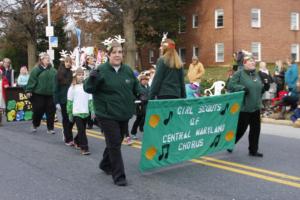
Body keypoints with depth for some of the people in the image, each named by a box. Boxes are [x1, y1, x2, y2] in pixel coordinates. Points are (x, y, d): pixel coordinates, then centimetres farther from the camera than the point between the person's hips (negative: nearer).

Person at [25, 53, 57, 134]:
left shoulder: (53, 70, 7)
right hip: (38, 94, -3)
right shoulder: (36, 70, -5)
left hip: (50, 94, 3)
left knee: (51, 111, 3)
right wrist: (28, 90, -13)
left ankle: (50, 128, 13)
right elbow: (32, 81, -8)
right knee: (38, 111, 3)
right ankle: (35, 125, 28)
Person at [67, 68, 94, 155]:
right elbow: (69, 101, 2)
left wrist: (92, 111, 2)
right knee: (81, 130, -7)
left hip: (85, 112, 4)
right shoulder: (72, 88, -1)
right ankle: (84, 148, -5)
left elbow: (90, 100, 8)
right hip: (76, 113, -4)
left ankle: (77, 141, 39)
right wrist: (70, 113, 0)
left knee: (82, 130, 14)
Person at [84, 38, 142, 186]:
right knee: (114, 144, -4)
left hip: (124, 114, 6)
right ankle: (119, 176, 7)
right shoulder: (101, 70, -11)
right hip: (107, 114, -6)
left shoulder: (128, 70, 5)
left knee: (116, 142, 19)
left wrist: (141, 94, -2)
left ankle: (106, 165, 42)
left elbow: (135, 86, 17)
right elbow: (88, 89, -11)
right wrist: (92, 78, -31)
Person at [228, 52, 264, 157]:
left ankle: (253, 150, 20)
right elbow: (231, 85, -16)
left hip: (255, 107, 7)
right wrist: (242, 88, -24)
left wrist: (265, 87, 10)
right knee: (241, 128, 2)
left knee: (255, 129, 8)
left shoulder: (256, 74, 14)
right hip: (244, 108, -7)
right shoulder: (239, 73, -9)